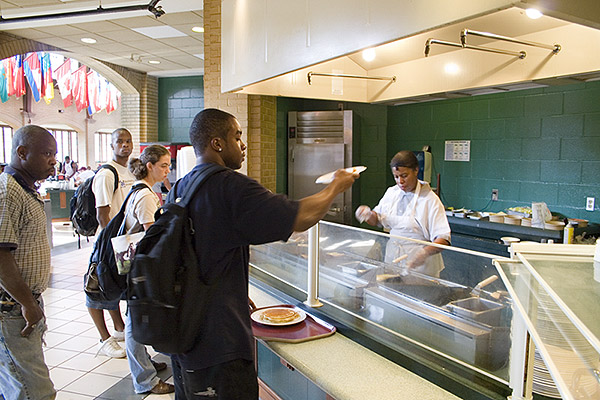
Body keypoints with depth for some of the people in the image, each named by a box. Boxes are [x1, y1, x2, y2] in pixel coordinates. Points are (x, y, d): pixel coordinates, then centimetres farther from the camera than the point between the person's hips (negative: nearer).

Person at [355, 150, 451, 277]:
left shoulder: (430, 199, -14)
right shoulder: (392, 192, 4)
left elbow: (443, 239, -20)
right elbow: (377, 220, 15)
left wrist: (424, 253, -39)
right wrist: (368, 214, -8)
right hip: (392, 258, 5)